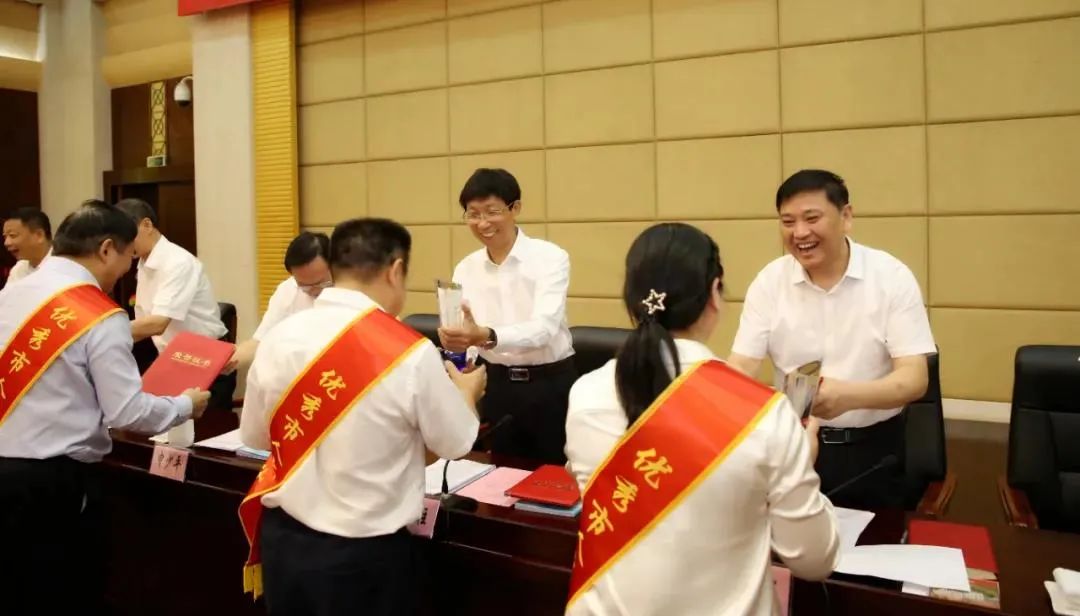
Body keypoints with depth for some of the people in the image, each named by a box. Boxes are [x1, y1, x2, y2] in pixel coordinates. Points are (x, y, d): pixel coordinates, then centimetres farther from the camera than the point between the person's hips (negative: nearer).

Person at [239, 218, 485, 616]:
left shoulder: (278, 338, -8)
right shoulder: (412, 353, -19)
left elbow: (254, 437, 5)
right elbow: (456, 443, -5)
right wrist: (466, 392, 14)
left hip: (282, 538, 4)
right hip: (365, 554, -3)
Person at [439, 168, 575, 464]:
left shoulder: (551, 257, -13)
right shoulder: (465, 269, 2)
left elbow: (544, 327, -26)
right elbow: (464, 332, -5)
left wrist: (487, 336, -43)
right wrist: (455, 340, -30)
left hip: (550, 383, -4)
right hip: (497, 385, 4)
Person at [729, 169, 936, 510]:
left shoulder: (893, 277, -11)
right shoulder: (769, 282, -5)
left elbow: (914, 378, -16)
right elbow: (741, 367, -8)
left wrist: (849, 396, -37)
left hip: (874, 449, -1)